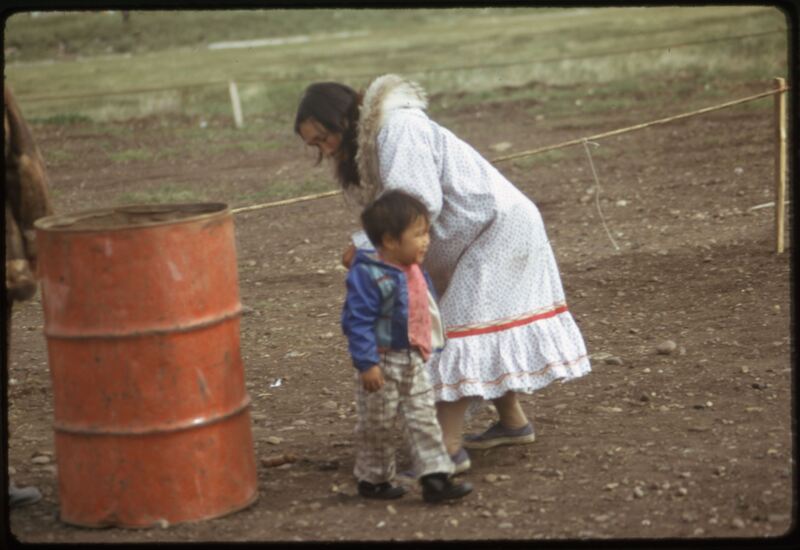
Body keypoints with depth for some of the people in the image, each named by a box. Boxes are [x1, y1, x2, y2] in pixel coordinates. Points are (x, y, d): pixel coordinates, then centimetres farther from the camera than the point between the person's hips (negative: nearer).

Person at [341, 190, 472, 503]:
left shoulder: (414, 272, 5)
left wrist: (427, 348, 24)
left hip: (413, 361, 8)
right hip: (382, 365, -8)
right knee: (377, 424, 7)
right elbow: (357, 321, -23)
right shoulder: (368, 276, -22)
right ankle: (372, 480, 22)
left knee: (423, 419, 4)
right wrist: (366, 363, -26)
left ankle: (435, 478, 5)